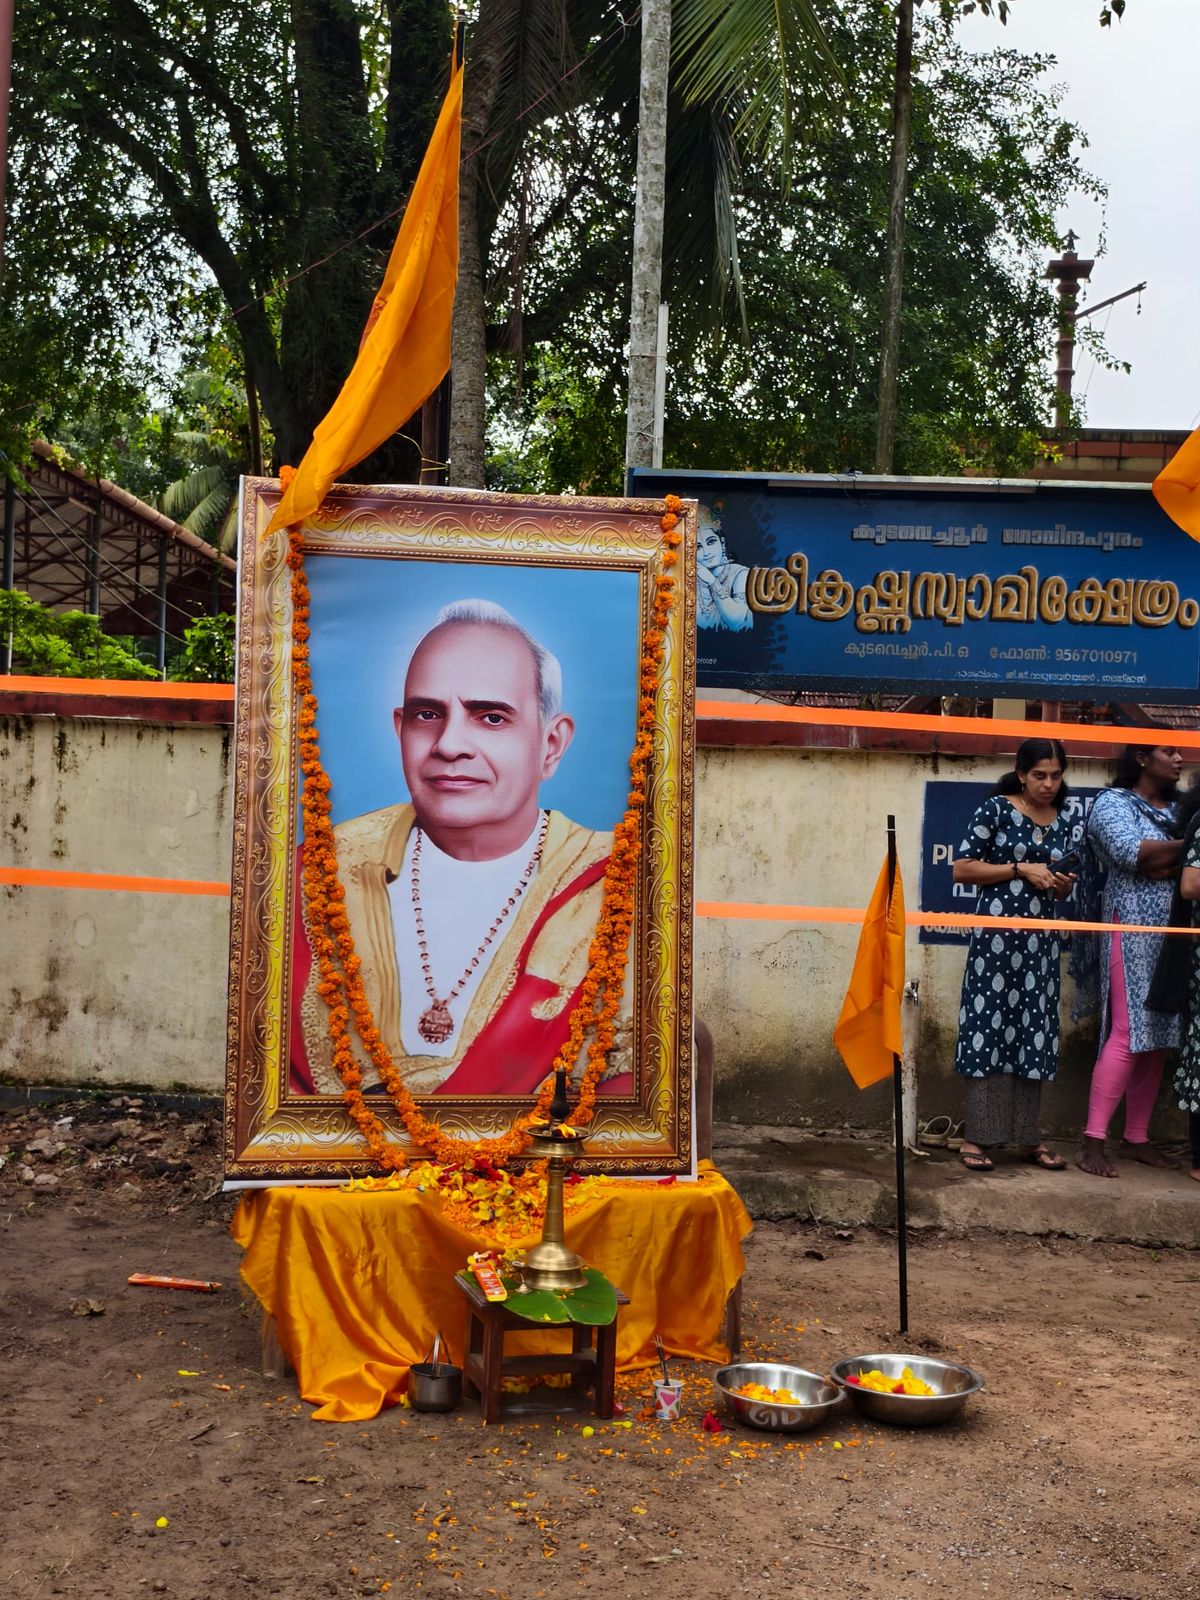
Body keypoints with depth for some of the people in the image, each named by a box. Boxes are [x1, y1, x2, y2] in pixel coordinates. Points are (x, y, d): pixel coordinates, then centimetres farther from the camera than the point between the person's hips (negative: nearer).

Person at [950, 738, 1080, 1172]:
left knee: (1034, 1030, 6)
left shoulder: (1067, 821, 12)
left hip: (1041, 939, 5)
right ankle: (977, 1137, 0)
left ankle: (1028, 1136, 14)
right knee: (987, 1026, -5)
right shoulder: (996, 810, -3)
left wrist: (1063, 884, -3)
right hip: (995, 934, -5)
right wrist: (1020, 869, -10)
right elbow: (962, 869, -4)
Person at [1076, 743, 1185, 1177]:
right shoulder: (1112, 803, -1)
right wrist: (1187, 848, -9)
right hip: (1132, 929, -6)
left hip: (1176, 935, 6)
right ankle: (1093, 1143, -9)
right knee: (1127, 1035, -12)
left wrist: (1162, 864, -15)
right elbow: (1130, 852, -17)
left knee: (1158, 1036, 6)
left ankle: (1137, 1139, 14)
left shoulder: (1179, 809, 17)